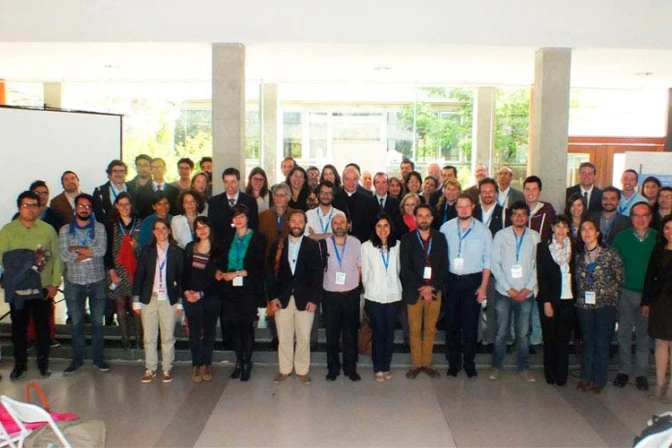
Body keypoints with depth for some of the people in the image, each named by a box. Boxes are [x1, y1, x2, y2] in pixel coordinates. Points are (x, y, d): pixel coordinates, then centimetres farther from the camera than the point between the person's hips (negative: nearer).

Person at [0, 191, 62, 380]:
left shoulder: (48, 229, 0)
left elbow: (57, 257, 0)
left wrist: (55, 284, -4)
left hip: (43, 287, 0)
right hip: (17, 288, 0)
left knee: (42, 326, 10)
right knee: (18, 326, 9)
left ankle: (43, 361, 24)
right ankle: (20, 362, 25)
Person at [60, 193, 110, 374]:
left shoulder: (99, 228, 1)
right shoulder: (65, 230, 2)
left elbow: (101, 250, -15)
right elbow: (64, 256, -10)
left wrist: (77, 249, -12)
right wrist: (90, 252, -12)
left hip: (97, 281, 0)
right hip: (74, 283, 1)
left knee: (97, 322, 7)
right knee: (76, 323, 9)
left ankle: (98, 358, 19)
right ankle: (77, 359, 22)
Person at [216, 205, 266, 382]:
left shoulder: (257, 238, -2)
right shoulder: (228, 238, 13)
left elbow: (259, 266, -8)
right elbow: (223, 260, 18)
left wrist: (237, 273, -13)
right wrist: (219, 271, -3)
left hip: (249, 289, -4)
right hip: (231, 289, 4)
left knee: (247, 326, 0)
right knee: (235, 326, 6)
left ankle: (247, 363, 10)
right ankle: (239, 362, 17)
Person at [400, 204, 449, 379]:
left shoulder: (440, 238, 6)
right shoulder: (407, 239, 1)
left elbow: (444, 266, 2)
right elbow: (405, 268, -4)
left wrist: (431, 287, -10)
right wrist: (420, 289, -12)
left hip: (434, 291, 1)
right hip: (414, 291, -1)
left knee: (430, 329, 7)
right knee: (415, 330, 5)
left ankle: (427, 363, 19)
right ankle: (416, 364, 16)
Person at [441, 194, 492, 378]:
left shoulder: (483, 230, -2)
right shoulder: (446, 228, -1)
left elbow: (487, 260, 0)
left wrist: (483, 286, -4)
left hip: (473, 280, -1)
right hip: (451, 280, 1)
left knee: (470, 324, 5)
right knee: (451, 322, 7)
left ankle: (469, 363, 19)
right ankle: (453, 362, 20)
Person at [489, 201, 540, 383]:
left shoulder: (535, 237, 3)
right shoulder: (501, 235, 0)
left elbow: (538, 265, 2)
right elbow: (495, 264, -3)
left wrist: (528, 288, -7)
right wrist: (509, 288, -7)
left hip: (526, 293, 1)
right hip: (504, 292, -1)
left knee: (523, 333, 7)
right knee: (501, 332, 5)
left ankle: (523, 367, 21)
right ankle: (496, 366, 18)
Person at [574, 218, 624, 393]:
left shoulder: (610, 254, -5)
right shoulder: (578, 255, 6)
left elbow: (619, 279, -3)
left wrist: (605, 292, -7)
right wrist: (582, 294, 2)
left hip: (605, 305, -3)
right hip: (584, 305, 3)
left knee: (602, 343, 2)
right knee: (587, 341, 11)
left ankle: (599, 380, 14)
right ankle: (586, 377, 21)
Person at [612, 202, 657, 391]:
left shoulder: (658, 239, -3)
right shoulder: (621, 238, -1)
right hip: (626, 293, 0)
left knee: (644, 334, 10)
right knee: (624, 333, 8)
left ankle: (641, 373, 22)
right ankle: (624, 370, 22)